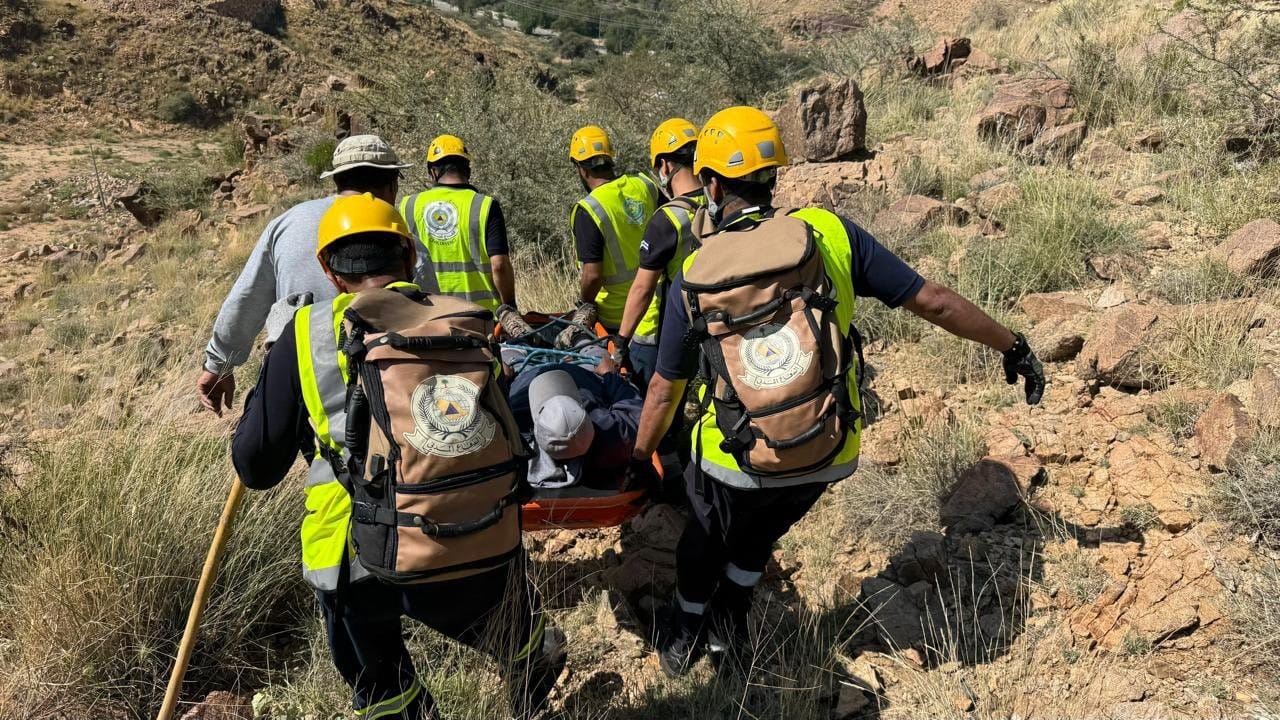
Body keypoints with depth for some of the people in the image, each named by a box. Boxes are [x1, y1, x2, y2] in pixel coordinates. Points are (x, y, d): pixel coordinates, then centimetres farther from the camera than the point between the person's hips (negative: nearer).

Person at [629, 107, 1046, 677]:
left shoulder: (694, 274, -7)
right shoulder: (828, 232, -7)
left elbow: (665, 390, 2)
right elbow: (933, 301, -3)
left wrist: (640, 458, 19)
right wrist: (1014, 348, 12)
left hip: (737, 460, -1)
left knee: (706, 535, 31)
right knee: (760, 533, 33)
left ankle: (686, 635, 48)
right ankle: (731, 619, 47)